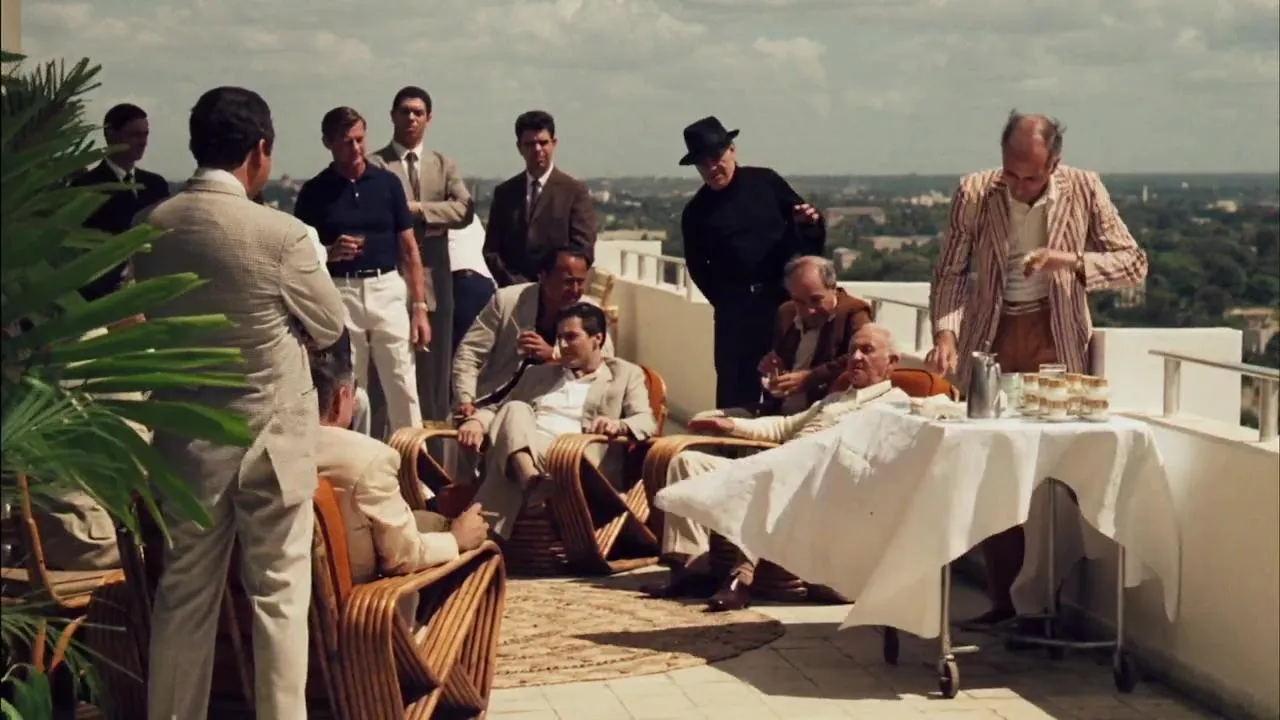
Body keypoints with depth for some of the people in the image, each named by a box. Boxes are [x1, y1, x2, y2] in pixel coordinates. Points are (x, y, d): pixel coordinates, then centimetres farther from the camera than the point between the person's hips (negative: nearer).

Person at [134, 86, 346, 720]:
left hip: (184, 435, 4)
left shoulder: (151, 227, -4)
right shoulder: (280, 234, -17)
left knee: (184, 593, 13)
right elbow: (330, 327, -3)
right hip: (271, 434, -4)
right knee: (279, 593, 6)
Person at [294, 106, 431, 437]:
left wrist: (419, 307, 2)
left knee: (403, 389, -1)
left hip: (388, 290, 1)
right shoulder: (314, 192, 2)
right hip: (339, 294, -1)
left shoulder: (387, 182, 5)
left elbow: (408, 249, 7)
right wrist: (330, 253, -15)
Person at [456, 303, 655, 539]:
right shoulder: (538, 373, 34)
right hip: (518, 451, 3)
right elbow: (500, 408, 29)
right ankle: (531, 482, -53)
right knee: (515, 410, -31)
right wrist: (476, 420, 3)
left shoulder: (626, 374, 21)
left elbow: (647, 422, 6)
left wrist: (619, 425, -19)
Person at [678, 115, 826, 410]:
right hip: (735, 308, 1)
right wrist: (725, 300, 2)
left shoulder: (765, 182, 4)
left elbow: (806, 226, 10)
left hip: (784, 294, -1)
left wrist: (810, 223, -12)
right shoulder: (696, 212, 5)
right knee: (735, 386, 3)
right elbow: (698, 268, 10)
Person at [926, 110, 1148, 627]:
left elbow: (1134, 264, -5)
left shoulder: (1083, 191, -6)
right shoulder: (975, 193, -4)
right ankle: (1002, 600, 10)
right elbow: (951, 273, 1)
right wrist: (946, 332, -16)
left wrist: (1073, 261, -22)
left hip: (1055, 342, -1)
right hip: (991, 339, 1)